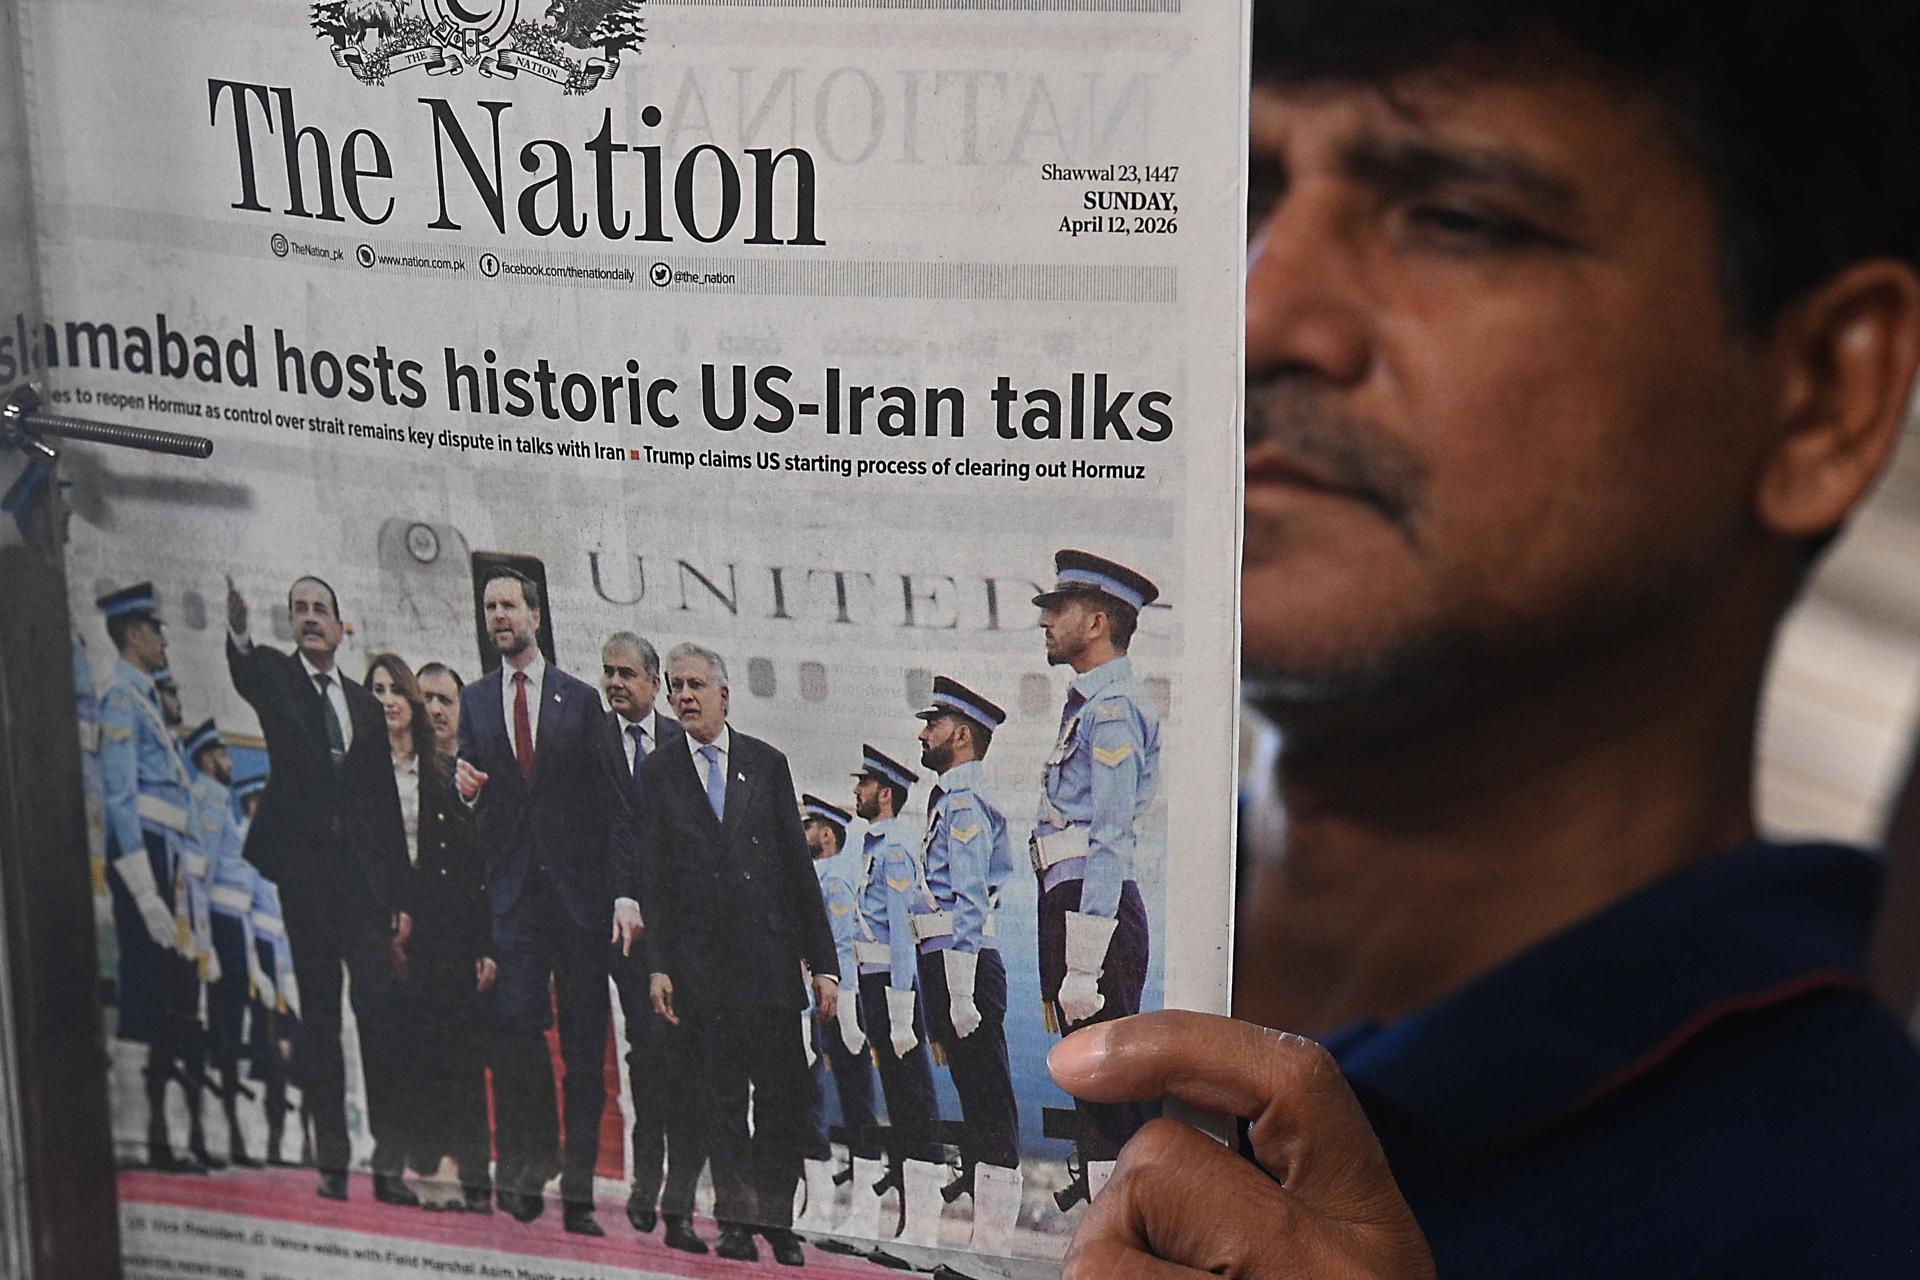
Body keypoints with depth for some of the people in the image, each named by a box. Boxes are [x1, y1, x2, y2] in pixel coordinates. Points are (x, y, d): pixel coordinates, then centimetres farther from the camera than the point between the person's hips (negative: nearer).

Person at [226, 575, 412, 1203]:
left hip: (364, 875, 3)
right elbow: (243, 676, -21)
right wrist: (238, 631, -45)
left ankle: (390, 1163, -4)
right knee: (318, 1015, 2)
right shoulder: (275, 675, 6)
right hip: (304, 870, -2)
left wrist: (400, 897, 11)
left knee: (381, 1009, -5)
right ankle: (331, 1160, 6)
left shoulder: (365, 705, 17)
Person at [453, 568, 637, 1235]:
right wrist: (465, 787, -9)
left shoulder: (580, 698, 6)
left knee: (585, 1037, 0)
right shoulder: (475, 700, 14)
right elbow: (473, 790, 17)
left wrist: (625, 891, -6)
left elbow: (613, 798, 3)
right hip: (512, 886, 1)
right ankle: (525, 1170, -5)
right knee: (515, 1024, -12)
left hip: (579, 886, -1)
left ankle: (579, 1186, 5)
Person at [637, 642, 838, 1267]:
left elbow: (798, 864, 8)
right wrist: (657, 965, -6)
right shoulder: (659, 776, 8)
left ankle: (777, 1219, 10)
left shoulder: (766, 763, 10)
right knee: (722, 1095, 1)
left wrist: (823, 962, 3)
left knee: (784, 1093, 1)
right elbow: (650, 879, 5)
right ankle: (735, 1219, 6)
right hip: (701, 960, -1)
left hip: (770, 954, 1)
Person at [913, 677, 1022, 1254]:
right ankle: (989, 1232, 17)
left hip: (964, 963, -10)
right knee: (980, 1100, 12)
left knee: (988, 1100, -7)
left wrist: (961, 993, -21)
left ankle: (993, 1240, -6)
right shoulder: (955, 797, 19)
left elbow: (969, 904, -17)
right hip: (948, 965, 10)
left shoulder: (965, 800, -11)